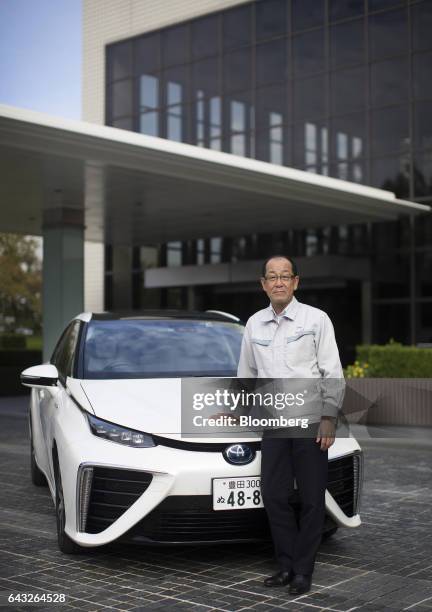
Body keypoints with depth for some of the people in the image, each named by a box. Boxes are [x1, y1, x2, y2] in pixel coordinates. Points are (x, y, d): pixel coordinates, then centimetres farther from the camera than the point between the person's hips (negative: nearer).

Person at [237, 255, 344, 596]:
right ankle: (287, 565, 17)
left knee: (311, 498, 2)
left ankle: (303, 571, 11)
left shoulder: (316, 319, -4)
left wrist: (329, 418, -11)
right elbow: (247, 372, 19)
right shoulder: (254, 324, 8)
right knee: (274, 495, 4)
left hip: (310, 418, -4)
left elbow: (332, 371, -5)